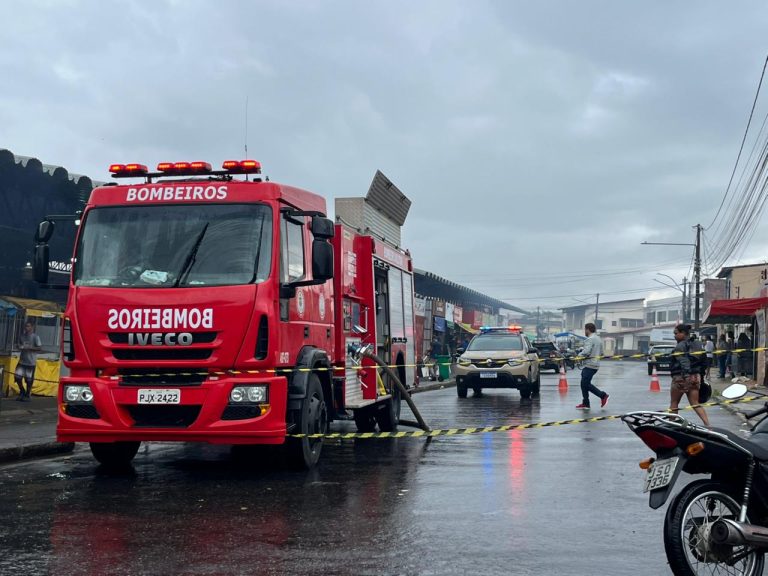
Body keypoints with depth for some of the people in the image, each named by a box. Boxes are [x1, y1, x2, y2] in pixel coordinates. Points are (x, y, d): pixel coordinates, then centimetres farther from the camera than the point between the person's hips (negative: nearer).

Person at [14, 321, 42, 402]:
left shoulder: (35, 337, -7)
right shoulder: (22, 336, 10)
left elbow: (40, 348, -11)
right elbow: (19, 345, 22)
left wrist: (29, 348, -18)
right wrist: (20, 347, -2)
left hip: (31, 362, -5)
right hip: (22, 361, 5)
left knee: (29, 380, 1)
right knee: (17, 377, 1)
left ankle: (28, 395, 14)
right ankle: (22, 392, 21)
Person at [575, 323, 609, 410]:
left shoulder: (590, 339, -14)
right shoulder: (598, 339, 18)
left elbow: (586, 352, -24)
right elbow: (601, 353, 23)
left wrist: (579, 355, -7)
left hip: (590, 365, -10)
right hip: (596, 364, 10)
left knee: (586, 384, -5)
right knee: (584, 384, 11)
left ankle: (603, 395, -1)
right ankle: (585, 403, 10)